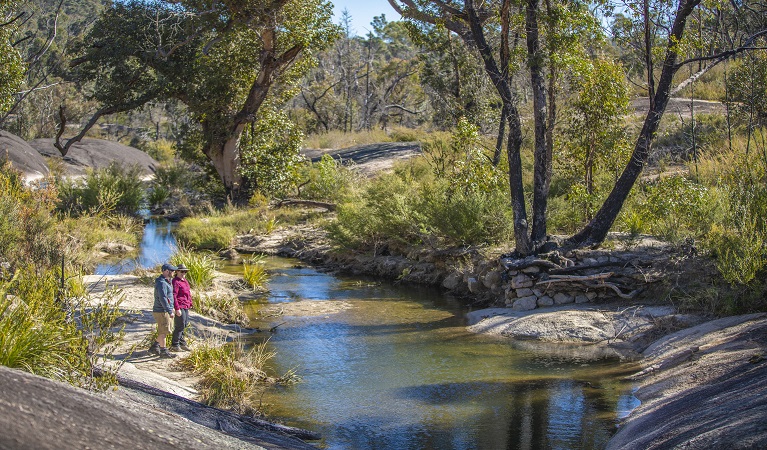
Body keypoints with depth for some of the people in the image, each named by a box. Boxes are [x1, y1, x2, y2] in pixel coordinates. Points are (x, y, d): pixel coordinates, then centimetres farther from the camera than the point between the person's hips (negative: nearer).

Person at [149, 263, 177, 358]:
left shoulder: (166, 281, 14)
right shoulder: (162, 283, -20)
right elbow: (163, 299, -26)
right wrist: (170, 311, -26)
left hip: (166, 311, 10)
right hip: (162, 312, -10)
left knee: (166, 331, 17)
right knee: (163, 332, -3)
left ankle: (154, 347, 23)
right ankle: (163, 351, 4)